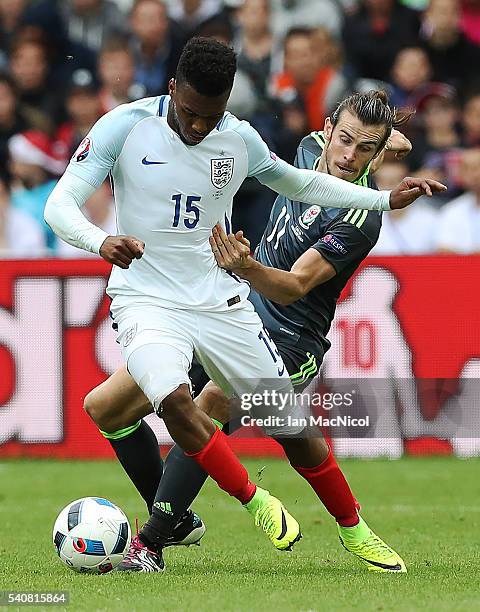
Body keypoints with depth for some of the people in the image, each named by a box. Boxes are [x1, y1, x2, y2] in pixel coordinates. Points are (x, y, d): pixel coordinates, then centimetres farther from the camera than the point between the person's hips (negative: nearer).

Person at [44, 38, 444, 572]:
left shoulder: (240, 140, -1)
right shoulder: (126, 126, -12)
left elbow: (298, 184, 19)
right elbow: (59, 205, -15)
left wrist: (387, 199, 11)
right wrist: (101, 242, -37)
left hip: (221, 302, 3)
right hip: (147, 301, -3)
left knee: (290, 422, 4)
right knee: (173, 398, -32)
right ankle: (256, 501, -13)